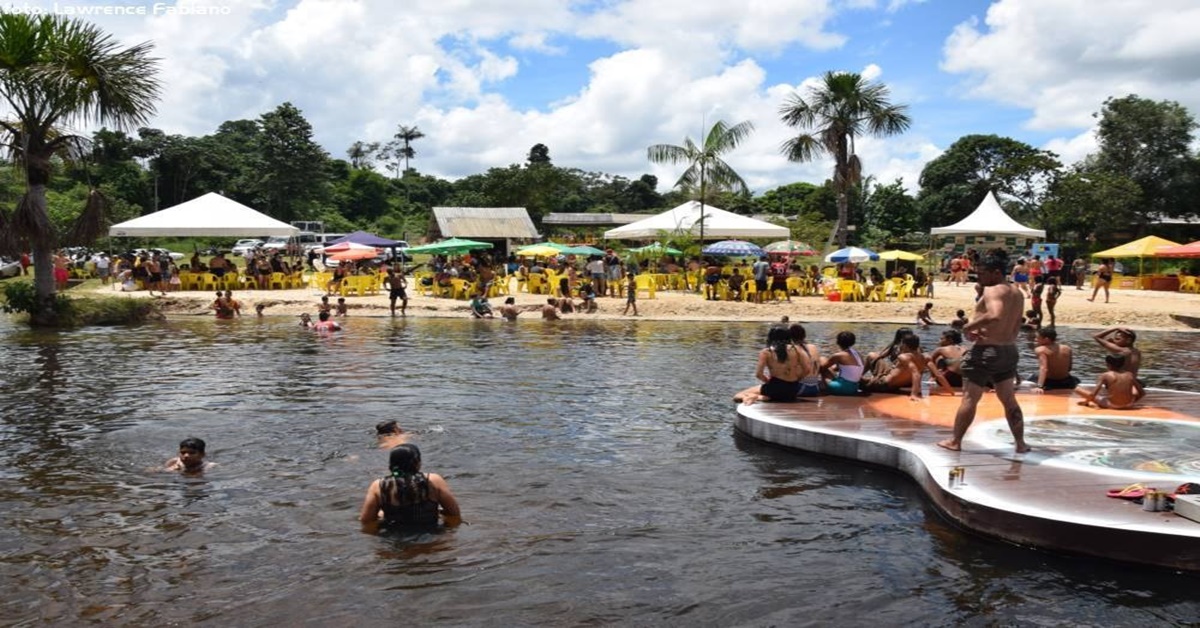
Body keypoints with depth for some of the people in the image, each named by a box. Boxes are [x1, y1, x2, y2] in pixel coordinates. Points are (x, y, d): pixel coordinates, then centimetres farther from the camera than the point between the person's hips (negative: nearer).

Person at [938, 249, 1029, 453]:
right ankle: (1020, 443, 20)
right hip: (1009, 350, 8)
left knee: (969, 398, 2)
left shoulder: (992, 291, -16)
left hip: (986, 351, -8)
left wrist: (968, 326, -25)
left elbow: (995, 316, -34)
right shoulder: (1017, 293, 13)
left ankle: (955, 441, 9)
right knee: (1009, 399, 17)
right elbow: (1016, 326, 19)